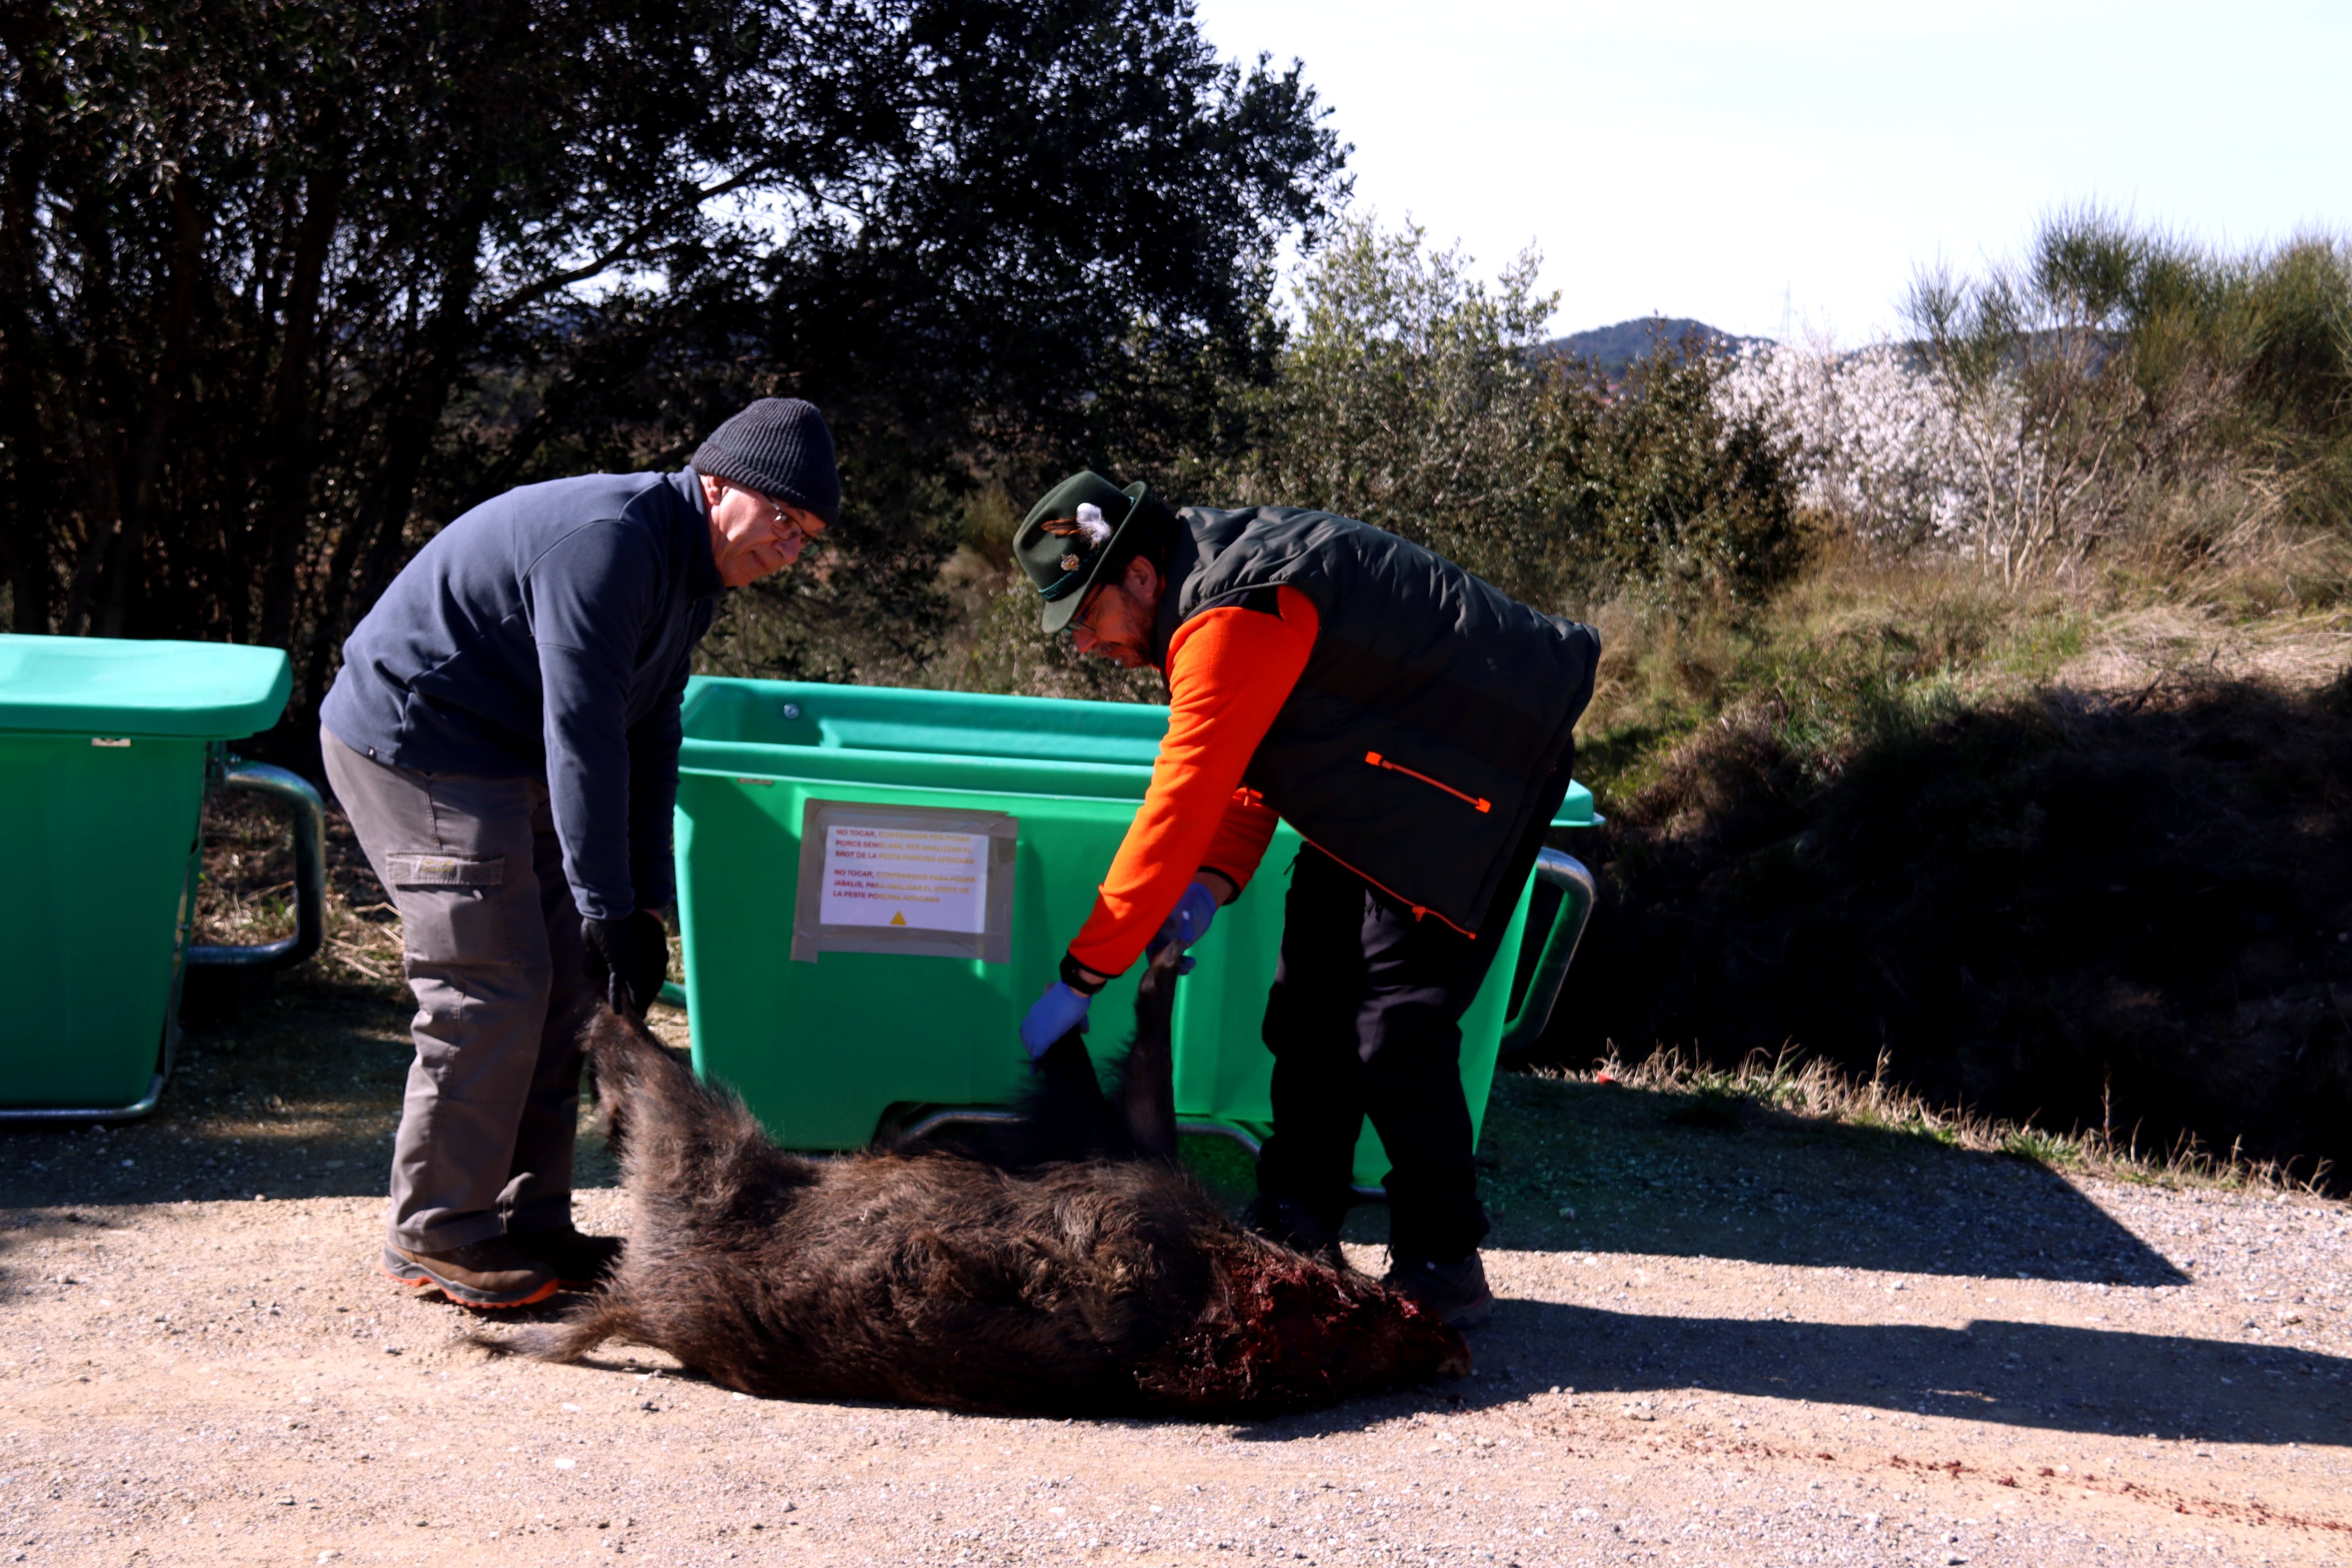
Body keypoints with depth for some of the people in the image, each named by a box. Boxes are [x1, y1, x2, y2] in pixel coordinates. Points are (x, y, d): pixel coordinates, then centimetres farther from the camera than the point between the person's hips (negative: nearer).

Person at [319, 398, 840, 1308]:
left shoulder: (691, 573, 8)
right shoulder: (610, 540, -25)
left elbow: (647, 738, 9)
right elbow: (582, 732, -28)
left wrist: (643, 903, 3)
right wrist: (609, 907, -28)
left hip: (502, 760, 10)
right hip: (413, 746, -10)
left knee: (564, 986, 8)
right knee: (491, 993, -11)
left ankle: (530, 1221, 15)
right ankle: (435, 1235, 0)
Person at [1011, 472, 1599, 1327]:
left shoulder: (1229, 620, -28)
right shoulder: (1216, 570, 4)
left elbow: (1179, 804, -31)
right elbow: (1240, 761, 8)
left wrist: (1079, 979, -26)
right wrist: (1212, 884, -11)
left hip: (1487, 770, -11)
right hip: (1386, 775, 11)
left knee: (1395, 1019, -14)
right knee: (1312, 998, 9)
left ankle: (1445, 1269, -3)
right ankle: (1298, 1233, 17)